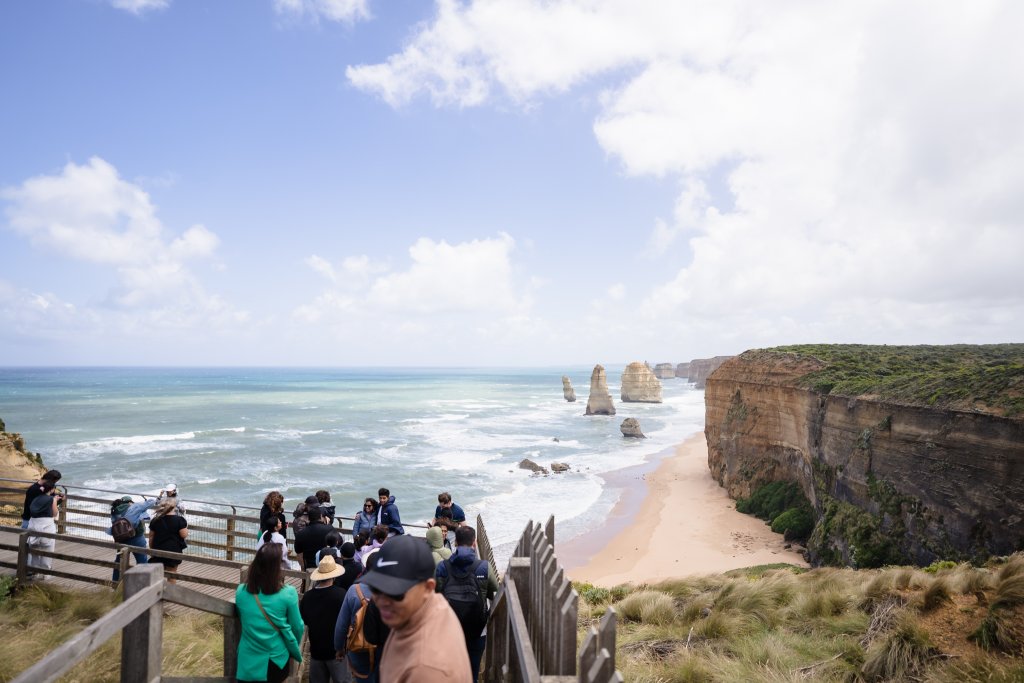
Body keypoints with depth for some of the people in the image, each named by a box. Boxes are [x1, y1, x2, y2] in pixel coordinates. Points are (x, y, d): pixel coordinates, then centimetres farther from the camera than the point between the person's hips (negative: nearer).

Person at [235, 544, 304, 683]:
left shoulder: (241, 591, -10)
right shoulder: (288, 594, -18)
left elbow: (243, 620, 7)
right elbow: (297, 628, -5)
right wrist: (293, 648, 16)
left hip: (248, 663, 2)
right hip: (277, 661, -2)